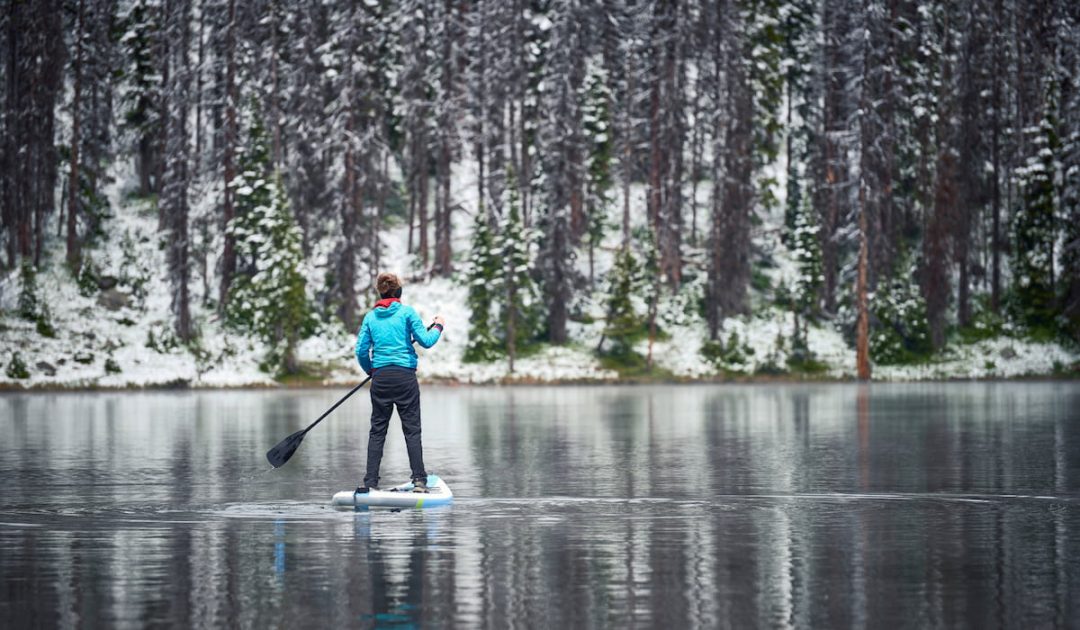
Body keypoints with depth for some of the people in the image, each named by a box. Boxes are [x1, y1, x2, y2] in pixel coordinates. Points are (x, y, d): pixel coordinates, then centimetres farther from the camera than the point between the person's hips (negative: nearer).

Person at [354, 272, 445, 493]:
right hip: (405, 376, -3)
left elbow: (361, 351, 7)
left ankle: (370, 482, 2)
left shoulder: (371, 317, 8)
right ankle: (419, 480, -6)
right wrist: (438, 327, 15)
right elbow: (426, 341, -4)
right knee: (412, 430, 0)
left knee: (377, 431, 7)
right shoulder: (407, 312, -2)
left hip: (380, 378, 3)